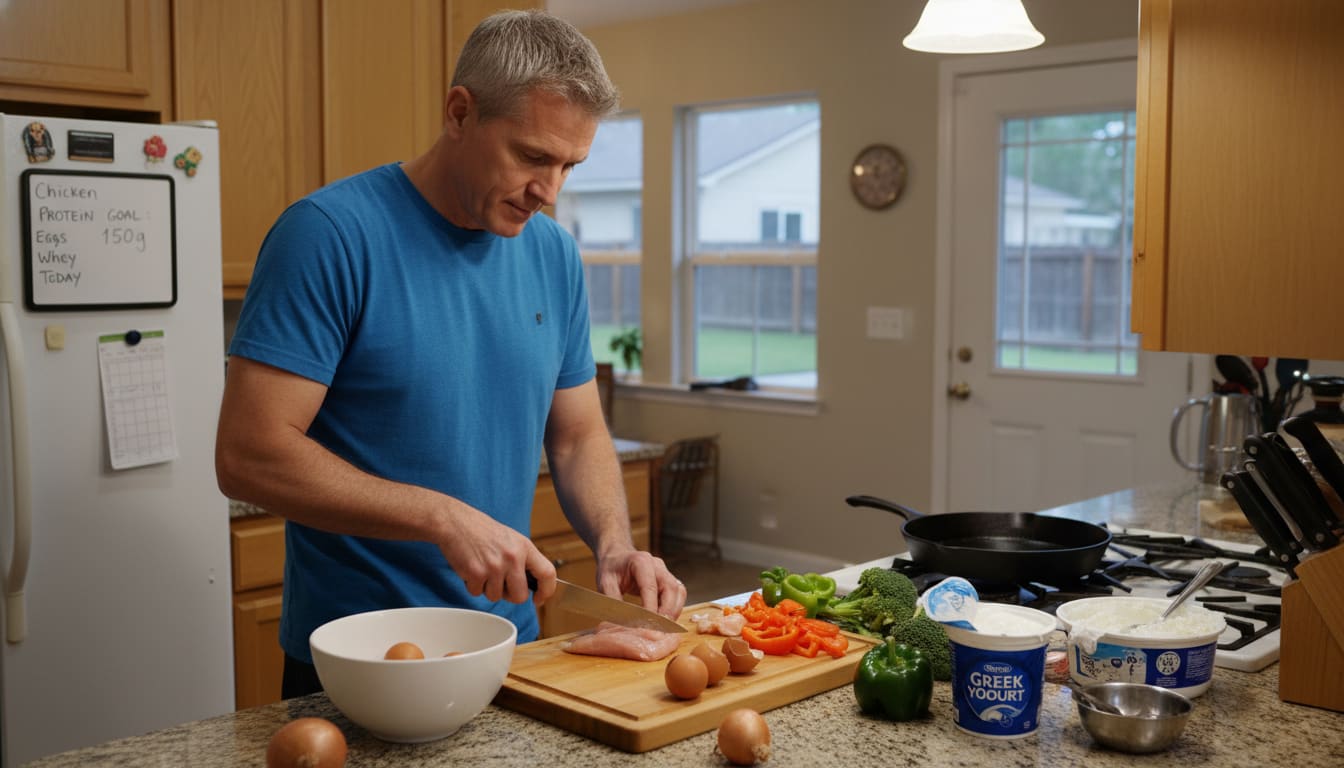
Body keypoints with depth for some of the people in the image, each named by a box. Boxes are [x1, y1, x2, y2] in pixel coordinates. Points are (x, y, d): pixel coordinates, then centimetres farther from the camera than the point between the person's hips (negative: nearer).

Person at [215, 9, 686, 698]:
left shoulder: (555, 254, 2)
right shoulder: (331, 233, -17)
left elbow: (578, 437, 9)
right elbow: (248, 456, -20)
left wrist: (615, 544, -9)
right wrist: (443, 519, -25)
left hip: (509, 640, 6)